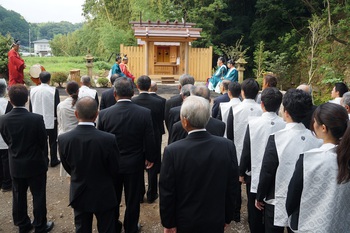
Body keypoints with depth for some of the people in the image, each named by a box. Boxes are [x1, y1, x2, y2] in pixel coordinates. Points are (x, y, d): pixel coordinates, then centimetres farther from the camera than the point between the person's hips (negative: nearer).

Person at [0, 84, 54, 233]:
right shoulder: (37, 119, -22)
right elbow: (43, 142, -10)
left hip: (16, 165, 4)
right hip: (36, 164, -3)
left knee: (18, 197, 18)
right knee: (38, 197, 11)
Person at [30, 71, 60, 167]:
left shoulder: (33, 90, -5)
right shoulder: (54, 90, -15)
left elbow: (30, 106, 3)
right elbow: (57, 106, -9)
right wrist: (57, 117, 6)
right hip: (51, 120, -3)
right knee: (53, 141, 10)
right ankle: (53, 161, 17)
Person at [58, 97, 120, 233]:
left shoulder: (63, 139, -18)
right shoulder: (109, 139, -26)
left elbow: (68, 168, -1)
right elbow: (114, 170, -11)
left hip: (78, 194, 3)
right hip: (104, 195, -2)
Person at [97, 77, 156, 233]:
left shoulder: (104, 114, -13)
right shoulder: (144, 113, -15)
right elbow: (150, 140, -9)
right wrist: (150, 158, 8)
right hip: (134, 164, -1)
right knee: (132, 200, 16)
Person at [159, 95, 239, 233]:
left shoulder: (172, 151, -23)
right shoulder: (227, 146, -16)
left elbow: (167, 192, -15)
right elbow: (232, 187, -6)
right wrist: (227, 217, 8)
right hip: (216, 221, 2)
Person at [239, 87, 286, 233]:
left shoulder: (253, 124, -15)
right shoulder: (285, 125, -11)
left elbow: (246, 151, -10)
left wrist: (242, 173, 4)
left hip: (256, 176, -2)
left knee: (255, 213, 13)